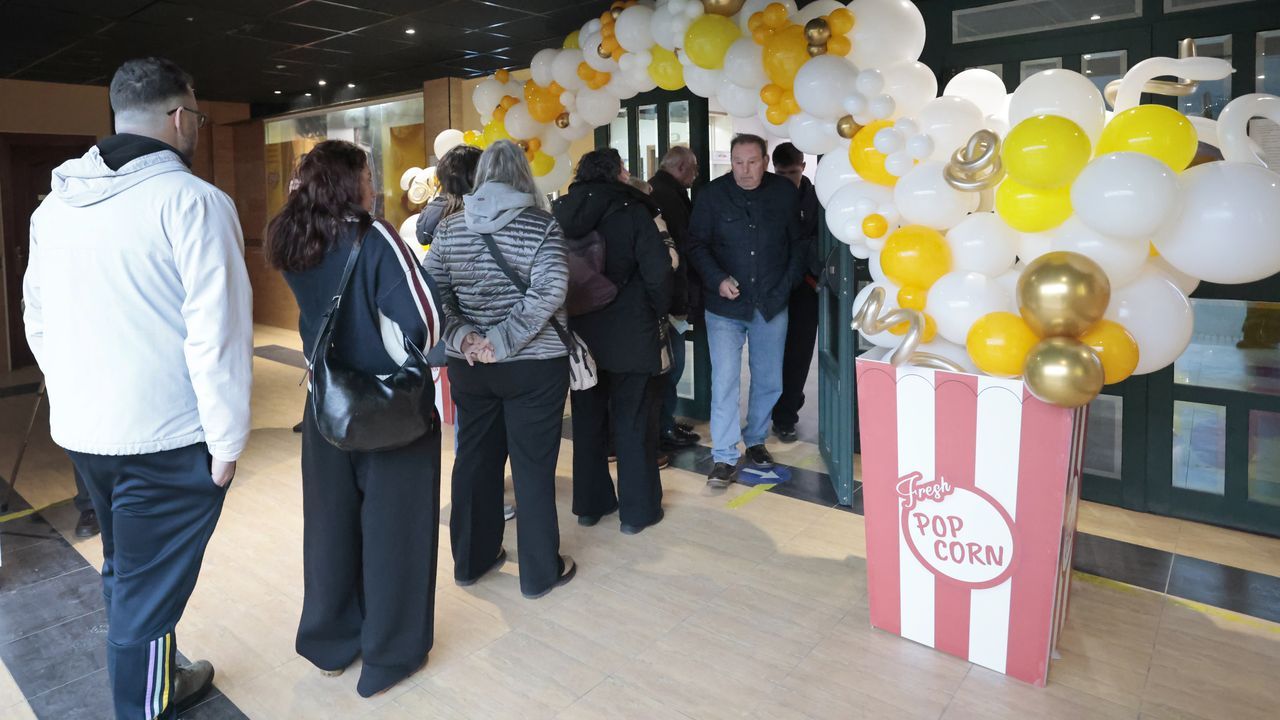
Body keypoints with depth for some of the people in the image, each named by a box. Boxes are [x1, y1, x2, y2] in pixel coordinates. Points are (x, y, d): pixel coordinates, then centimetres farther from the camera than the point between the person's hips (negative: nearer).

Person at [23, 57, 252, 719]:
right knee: (148, 593, 6)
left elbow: (37, 319, 15)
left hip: (79, 430, 8)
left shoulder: (56, 202, 8)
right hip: (165, 440, -8)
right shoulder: (193, 200, -15)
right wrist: (227, 439, -12)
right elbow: (217, 332, -20)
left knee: (123, 573, 24)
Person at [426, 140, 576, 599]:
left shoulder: (450, 227, 3)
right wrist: (505, 340, -19)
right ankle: (540, 573, 17)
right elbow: (548, 291, -21)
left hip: (468, 365, 4)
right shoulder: (541, 225, -8)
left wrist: (461, 336, -8)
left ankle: (470, 560, 30)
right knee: (533, 466, 5)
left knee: (475, 459, 16)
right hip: (534, 366, -4)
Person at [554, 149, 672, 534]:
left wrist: (573, 310, 13)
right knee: (634, 424, 6)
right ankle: (637, 510, 15)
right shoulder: (632, 211, -10)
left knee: (587, 420, 15)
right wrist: (658, 313, -1)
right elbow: (658, 271, -17)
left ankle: (589, 503, 26)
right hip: (630, 336, -4)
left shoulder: (563, 212, 3)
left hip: (580, 333, 5)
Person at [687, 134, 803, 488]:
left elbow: (798, 243, 9)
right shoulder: (712, 194, -5)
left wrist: (788, 283, 0)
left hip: (772, 304, 2)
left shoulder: (785, 193, 1)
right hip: (725, 305, -2)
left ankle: (756, 441, 31)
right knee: (724, 381, -5)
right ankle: (724, 456, 5)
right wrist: (718, 279, -17)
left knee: (769, 380, 11)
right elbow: (697, 244, -4)